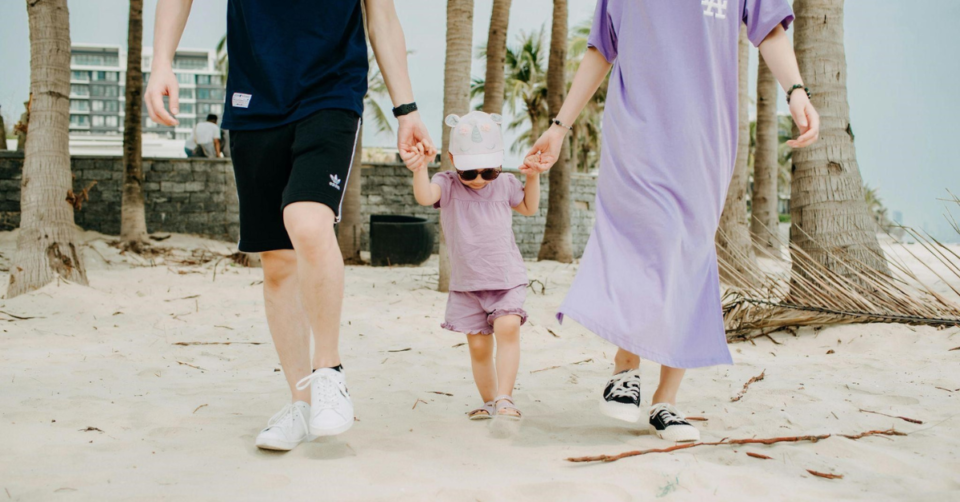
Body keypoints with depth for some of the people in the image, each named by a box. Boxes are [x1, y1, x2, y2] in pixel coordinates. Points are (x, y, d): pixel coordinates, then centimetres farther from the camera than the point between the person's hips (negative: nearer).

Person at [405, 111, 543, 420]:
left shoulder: (505, 184, 3)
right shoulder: (447, 185, -5)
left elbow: (529, 208, 21)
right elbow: (425, 196, -28)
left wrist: (533, 177, 5)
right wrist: (419, 170, -48)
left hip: (507, 277, 0)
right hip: (466, 283, 0)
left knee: (507, 327, -23)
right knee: (478, 345, 4)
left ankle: (505, 398, -19)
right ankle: (489, 402, 23)